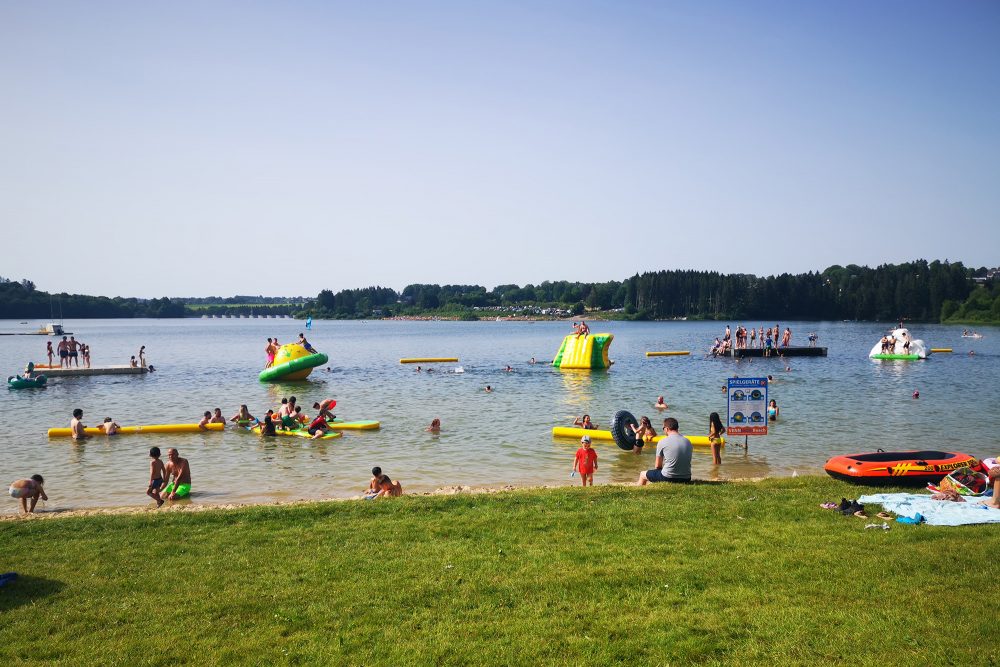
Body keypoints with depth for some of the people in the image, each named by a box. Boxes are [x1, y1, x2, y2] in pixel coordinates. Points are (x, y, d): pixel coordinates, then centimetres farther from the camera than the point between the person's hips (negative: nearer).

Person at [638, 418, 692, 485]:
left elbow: (658, 466, -1)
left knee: (642, 474, 19)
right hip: (686, 479, 5)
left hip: (668, 478, -5)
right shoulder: (688, 442, 5)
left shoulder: (663, 442, -8)